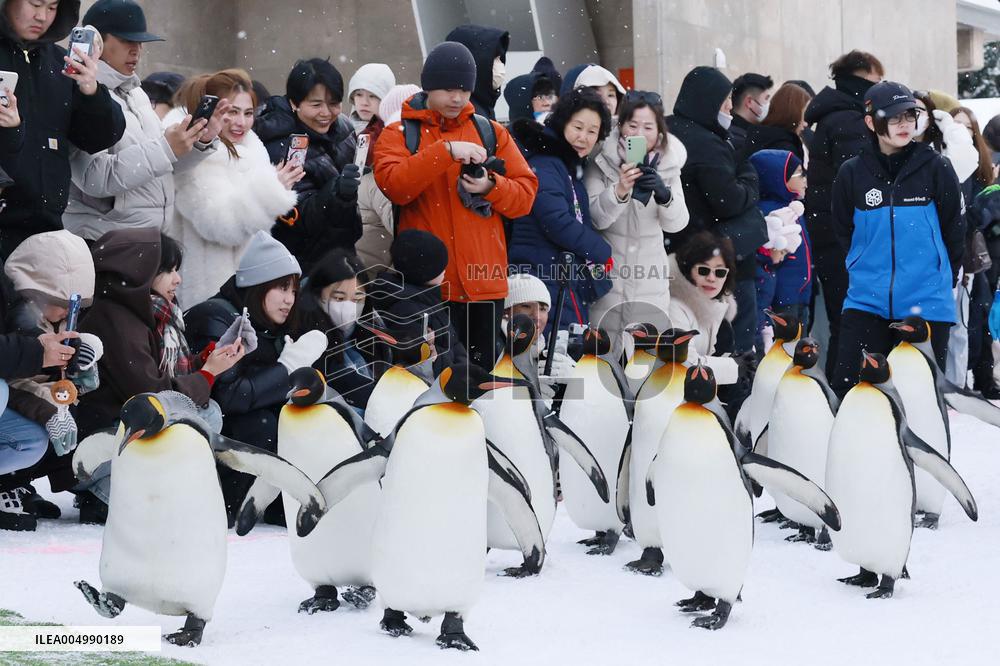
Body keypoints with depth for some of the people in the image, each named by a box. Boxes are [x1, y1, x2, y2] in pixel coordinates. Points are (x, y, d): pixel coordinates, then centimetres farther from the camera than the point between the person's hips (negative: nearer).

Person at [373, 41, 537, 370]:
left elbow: (526, 194, 9)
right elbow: (394, 187, -14)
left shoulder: (491, 132, 13)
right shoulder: (398, 135, 5)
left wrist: (491, 186, -11)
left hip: (485, 281, 3)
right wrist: (446, 151, -20)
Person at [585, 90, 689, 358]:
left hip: (650, 276, 2)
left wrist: (664, 195, -27)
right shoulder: (602, 161, -7)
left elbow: (677, 224, -6)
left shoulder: (668, 163, 1)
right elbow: (595, 218, -15)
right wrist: (619, 190, -33)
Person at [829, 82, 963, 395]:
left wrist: (937, 279, 7)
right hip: (866, 301, 1)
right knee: (846, 386, -4)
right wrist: (864, 270, 9)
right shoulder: (852, 173, 2)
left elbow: (954, 229, 7)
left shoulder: (935, 168, -1)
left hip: (927, 302, -1)